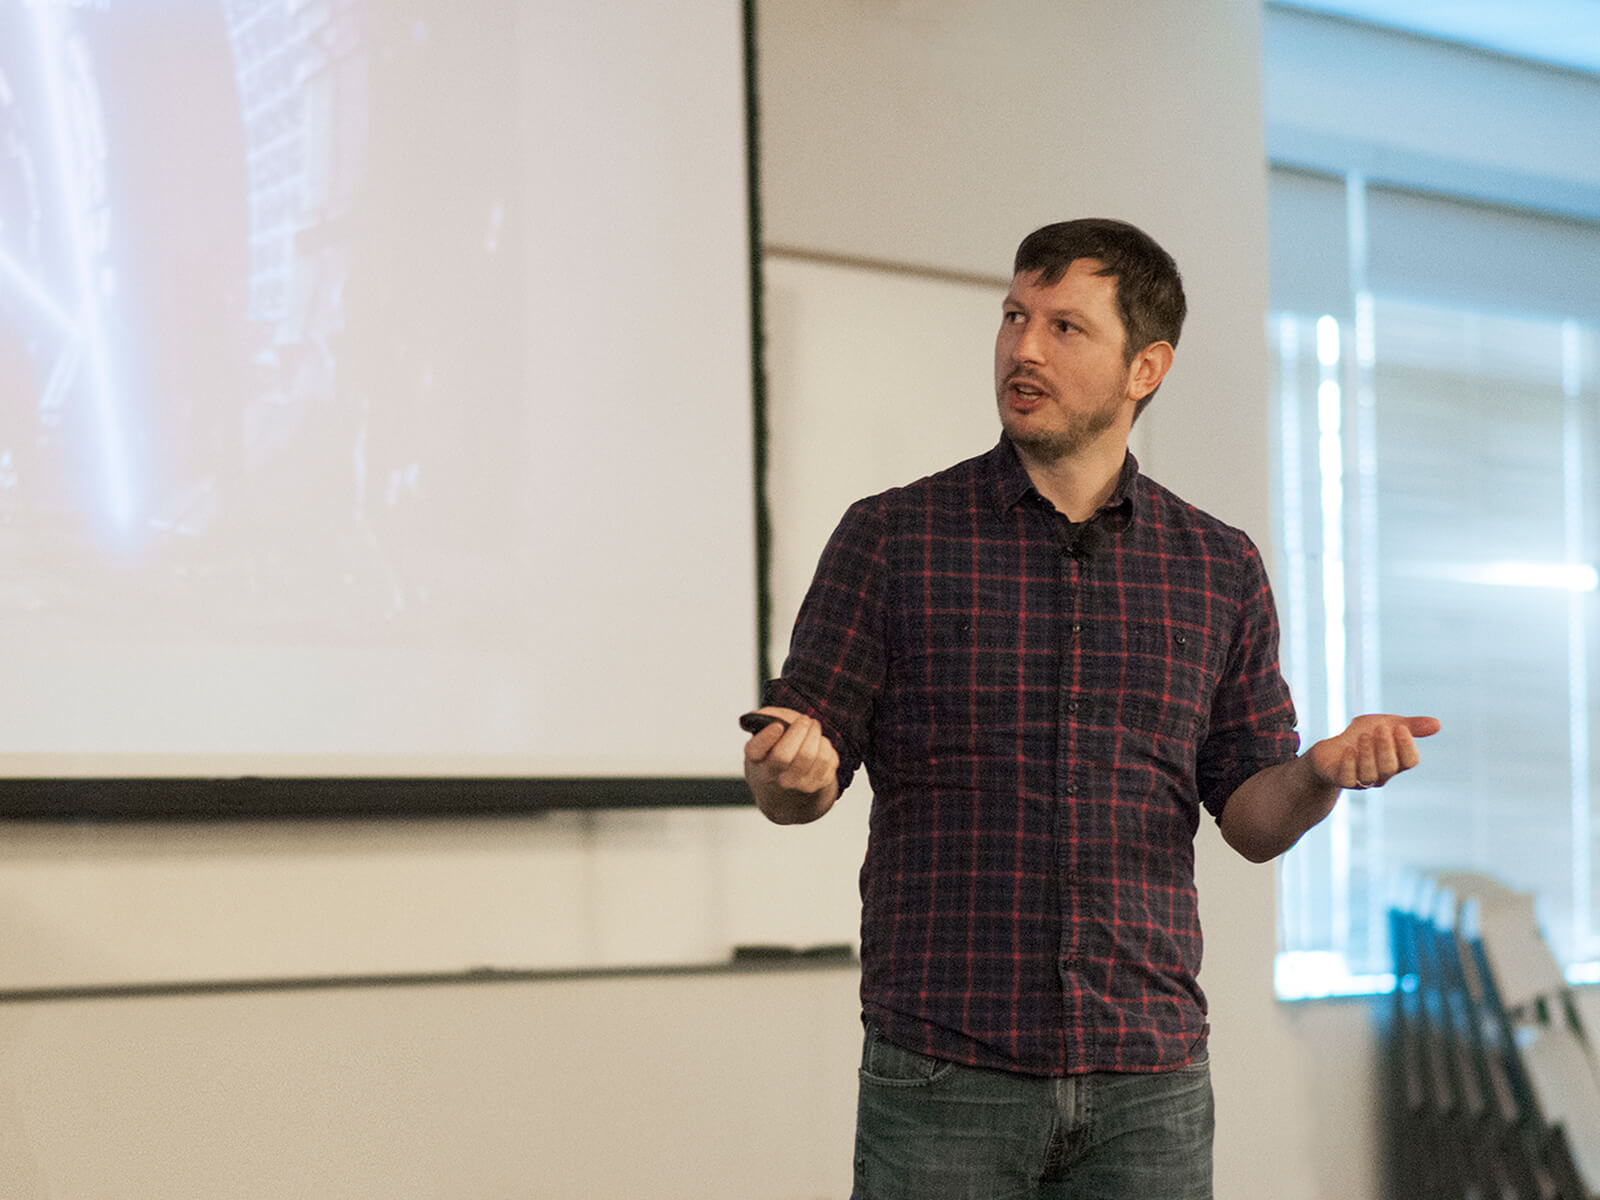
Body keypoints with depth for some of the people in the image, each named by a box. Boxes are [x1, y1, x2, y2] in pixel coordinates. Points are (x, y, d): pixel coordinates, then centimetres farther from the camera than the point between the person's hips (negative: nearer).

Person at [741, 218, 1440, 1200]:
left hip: (1149, 1081, 2)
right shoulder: (892, 537, 2)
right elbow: (794, 790, 2)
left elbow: (1253, 818, 11)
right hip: (945, 1080, -2)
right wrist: (792, 770, -21)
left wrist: (1324, 773, -10)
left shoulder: (1221, 568, 8)